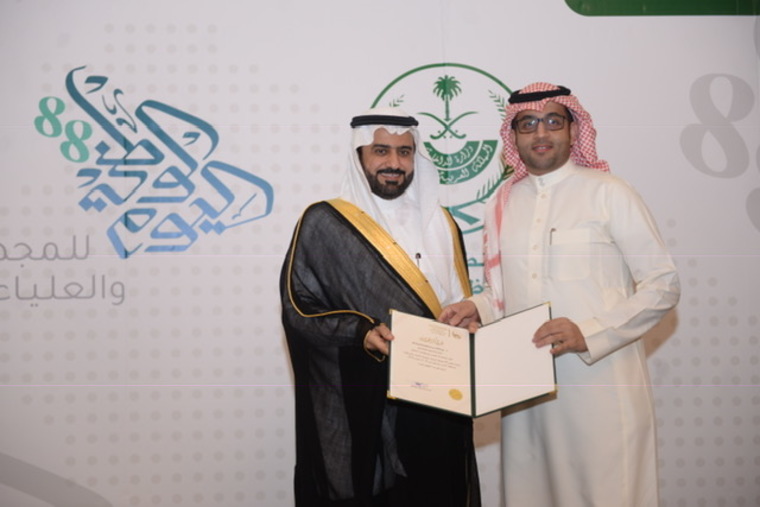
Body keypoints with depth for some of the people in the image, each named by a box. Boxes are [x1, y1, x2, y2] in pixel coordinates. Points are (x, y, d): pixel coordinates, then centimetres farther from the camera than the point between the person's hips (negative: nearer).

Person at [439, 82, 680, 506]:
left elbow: (663, 285, -5)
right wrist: (477, 310, -3)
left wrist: (588, 333, -16)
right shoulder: (503, 203, 11)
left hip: (600, 380, -4)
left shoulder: (608, 192, -3)